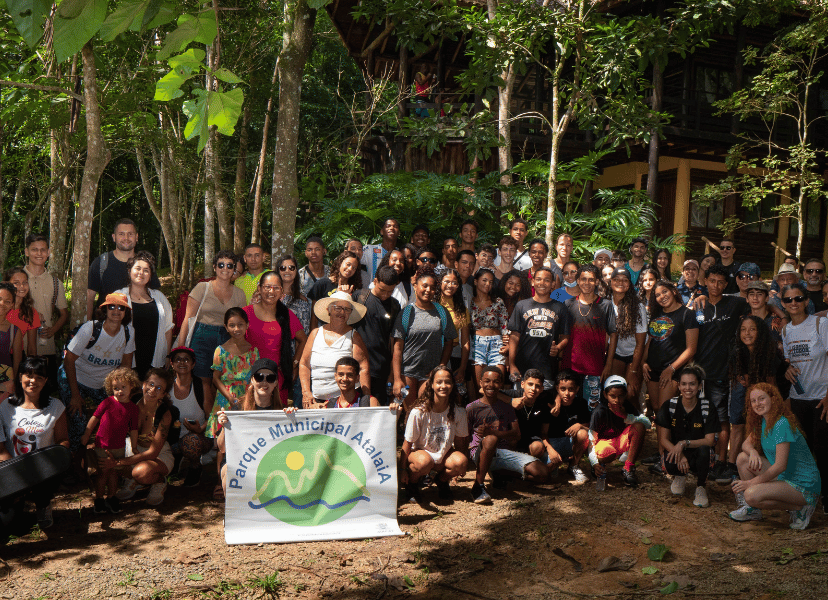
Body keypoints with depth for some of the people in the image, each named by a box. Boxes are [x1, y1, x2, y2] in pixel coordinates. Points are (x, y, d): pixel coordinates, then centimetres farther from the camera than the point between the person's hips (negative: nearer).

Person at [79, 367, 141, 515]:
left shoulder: (133, 408, -1)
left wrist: (134, 448, 4)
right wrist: (86, 435, 4)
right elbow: (94, 418, 0)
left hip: (119, 447, 2)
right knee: (103, 473, 5)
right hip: (102, 445, -2)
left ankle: (111, 498, 27)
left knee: (114, 472, 13)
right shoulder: (108, 402, -8)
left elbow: (133, 430, 4)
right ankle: (99, 500, 18)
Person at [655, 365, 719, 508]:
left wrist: (684, 443, -30)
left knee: (704, 450, -35)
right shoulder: (669, 406, -7)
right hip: (676, 451, 0)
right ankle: (680, 476, 8)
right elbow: (664, 439, -7)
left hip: (697, 454, 0)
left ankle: (701, 487, -5)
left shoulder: (708, 408, -10)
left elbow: (710, 441, -15)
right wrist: (680, 456, -25)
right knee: (670, 463, -34)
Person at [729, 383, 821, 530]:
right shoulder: (763, 422, 6)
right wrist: (753, 452, -15)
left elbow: (780, 466, -24)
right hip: (783, 476, 9)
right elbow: (746, 444, 11)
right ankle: (753, 511, 6)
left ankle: (799, 508, -7)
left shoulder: (782, 424, -22)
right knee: (743, 458, 2)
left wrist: (751, 482, -18)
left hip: (803, 485, -9)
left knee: (752, 495, -27)